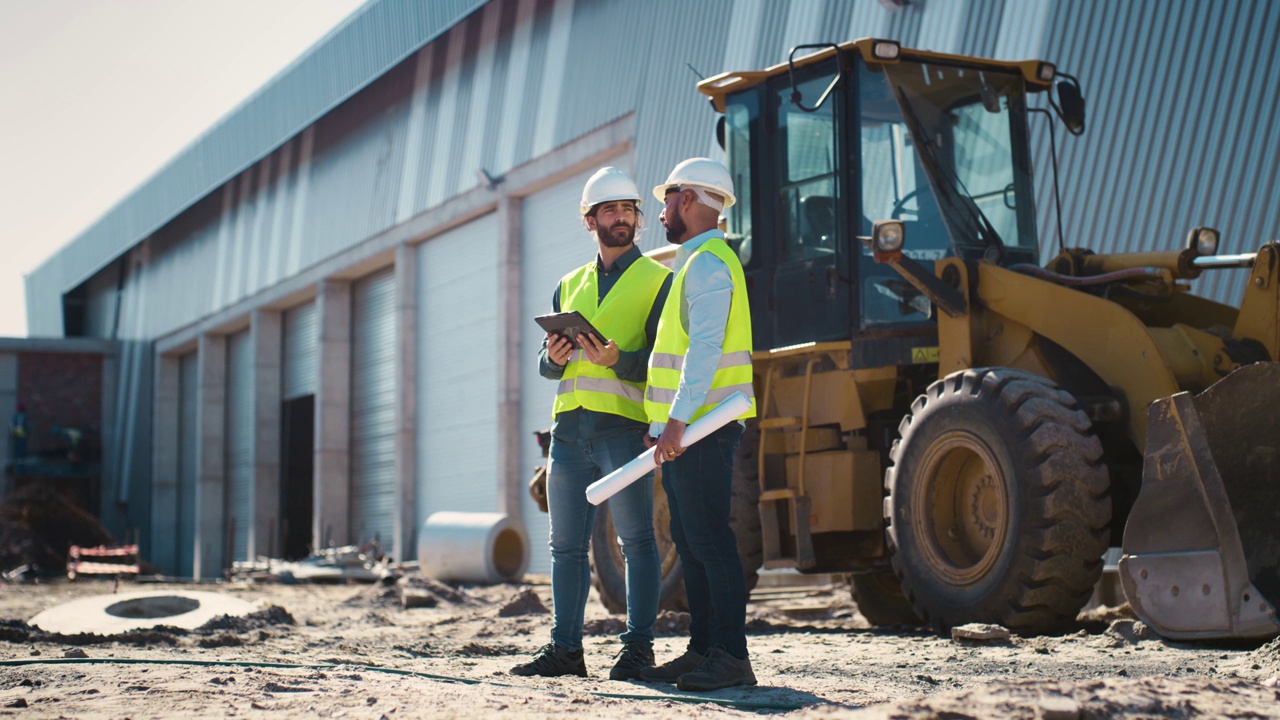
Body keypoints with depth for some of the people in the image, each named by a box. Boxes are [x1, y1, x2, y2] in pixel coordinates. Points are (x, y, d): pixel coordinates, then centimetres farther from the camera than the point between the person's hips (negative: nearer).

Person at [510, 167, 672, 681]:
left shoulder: (658, 280, 6)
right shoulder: (569, 287, 21)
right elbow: (546, 365, 20)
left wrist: (619, 360, -20)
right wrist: (553, 357, -3)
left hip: (624, 426, -5)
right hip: (569, 428, 5)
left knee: (636, 541, -4)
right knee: (566, 544, 6)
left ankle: (637, 647, 1)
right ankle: (565, 648, 11)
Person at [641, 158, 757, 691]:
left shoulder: (708, 262, -11)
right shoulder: (695, 263, 22)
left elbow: (706, 348, -21)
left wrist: (677, 420, -26)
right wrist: (664, 422, 22)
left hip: (700, 426, -11)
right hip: (684, 428, 11)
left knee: (708, 538, -11)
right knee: (689, 542, 12)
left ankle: (732, 657, -10)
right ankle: (703, 650, 16)